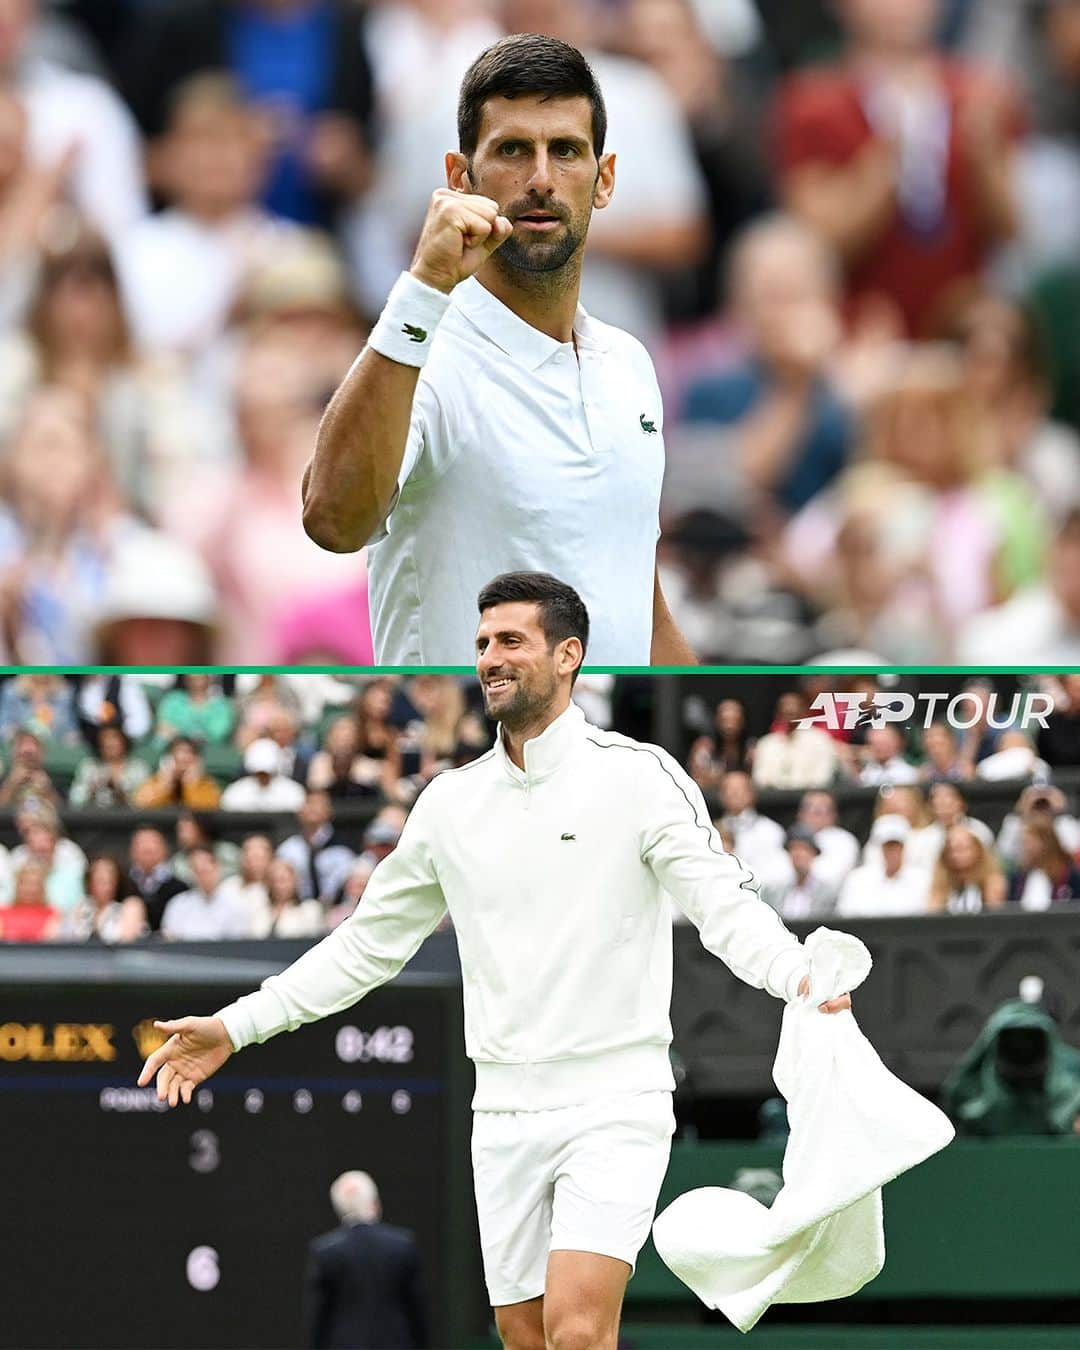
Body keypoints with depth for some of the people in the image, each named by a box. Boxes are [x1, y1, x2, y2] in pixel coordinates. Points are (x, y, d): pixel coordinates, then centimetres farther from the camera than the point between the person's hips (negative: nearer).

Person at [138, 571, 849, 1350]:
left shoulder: (638, 775, -5)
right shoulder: (452, 802, 10)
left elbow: (724, 904, -15)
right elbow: (370, 942, 18)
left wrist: (801, 978, -36)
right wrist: (236, 1028, 14)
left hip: (614, 1104, -6)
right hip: (505, 1112, 6)